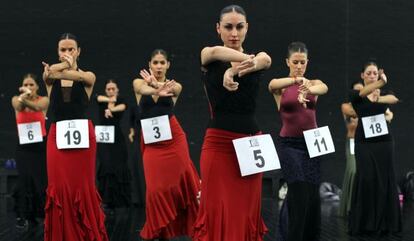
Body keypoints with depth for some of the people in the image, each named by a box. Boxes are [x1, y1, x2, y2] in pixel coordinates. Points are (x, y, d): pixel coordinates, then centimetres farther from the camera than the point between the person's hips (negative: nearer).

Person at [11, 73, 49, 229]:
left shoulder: (43, 100, -3)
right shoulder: (16, 100, 0)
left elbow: (36, 107, -27)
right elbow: (19, 107, -25)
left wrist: (26, 100, -50)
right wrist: (22, 97, -50)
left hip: (41, 145, -1)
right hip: (23, 147, 1)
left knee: (43, 180, 0)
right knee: (25, 180, -9)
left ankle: (44, 213, 19)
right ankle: (22, 215, 0)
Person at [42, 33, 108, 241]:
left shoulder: (88, 77, 5)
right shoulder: (50, 78, 8)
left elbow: (81, 77, -19)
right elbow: (50, 72, -16)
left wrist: (63, 71, -27)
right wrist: (67, 64, -21)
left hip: (82, 134, -1)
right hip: (57, 136, 1)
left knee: (83, 187, 0)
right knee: (59, 186, -1)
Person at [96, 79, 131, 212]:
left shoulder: (121, 100, 4)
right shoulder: (102, 99, 7)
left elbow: (122, 107, -19)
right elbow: (99, 98, -17)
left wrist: (111, 109, -38)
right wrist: (109, 100, -35)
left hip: (117, 138, 0)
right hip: (103, 138, 0)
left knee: (120, 169, 1)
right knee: (106, 168, -9)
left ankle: (120, 200, 14)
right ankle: (107, 201, -6)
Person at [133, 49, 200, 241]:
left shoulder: (174, 86, 4)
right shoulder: (139, 83, 3)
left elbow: (168, 90, -22)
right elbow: (145, 90, -22)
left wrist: (157, 85, -47)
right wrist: (157, 91, -47)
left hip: (173, 139, 0)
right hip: (151, 142, 0)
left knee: (179, 183, 2)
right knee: (156, 188, -2)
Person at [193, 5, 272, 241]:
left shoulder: (257, 57, 6)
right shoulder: (209, 58, 2)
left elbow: (266, 59, -20)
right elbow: (216, 52, -23)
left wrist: (234, 70, -42)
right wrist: (248, 60, -44)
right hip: (218, 144, -2)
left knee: (246, 213, 4)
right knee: (217, 212, -5)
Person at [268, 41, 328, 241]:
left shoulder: (314, 83, 5)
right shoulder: (281, 87, -1)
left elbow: (324, 88, -20)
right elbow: (272, 85, -28)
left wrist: (308, 89, -44)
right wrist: (297, 80, -47)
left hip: (311, 142, 3)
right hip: (289, 144, -3)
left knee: (313, 196, 6)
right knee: (299, 193, -16)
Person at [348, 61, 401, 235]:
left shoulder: (384, 94, 9)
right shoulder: (356, 95, 0)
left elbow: (395, 98, -16)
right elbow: (364, 92, -25)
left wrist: (379, 98, -30)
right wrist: (381, 83, -42)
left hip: (384, 141, 3)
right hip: (364, 142, -3)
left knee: (385, 179, 1)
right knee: (366, 179, -8)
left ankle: (384, 222, 9)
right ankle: (364, 223, 1)